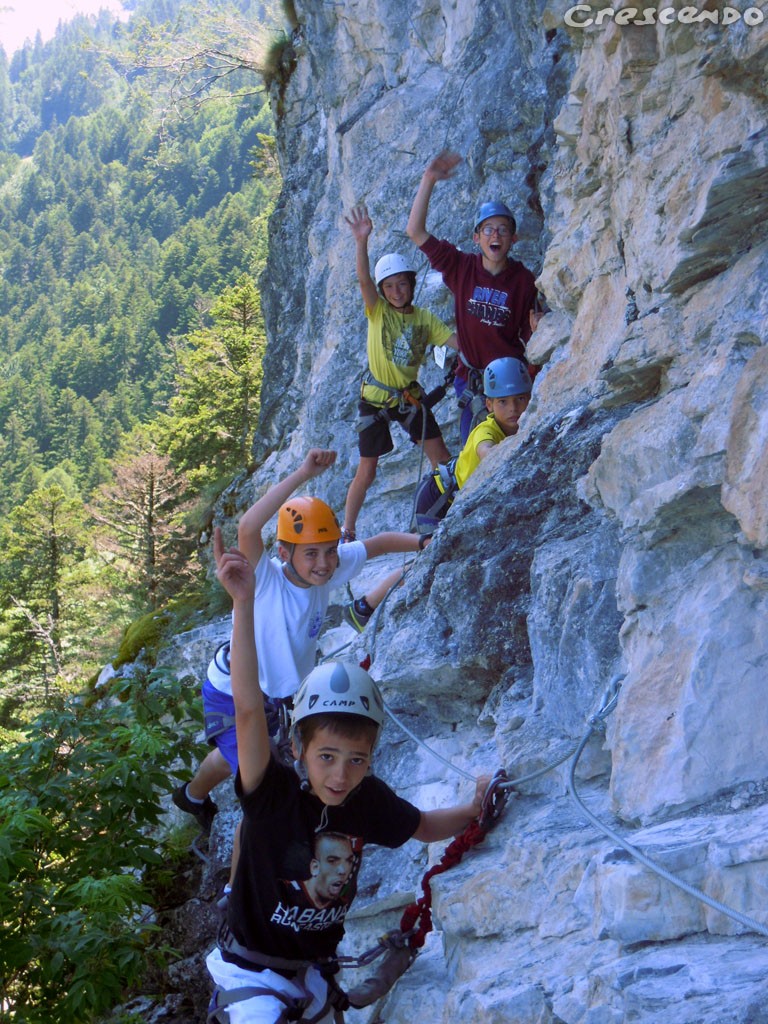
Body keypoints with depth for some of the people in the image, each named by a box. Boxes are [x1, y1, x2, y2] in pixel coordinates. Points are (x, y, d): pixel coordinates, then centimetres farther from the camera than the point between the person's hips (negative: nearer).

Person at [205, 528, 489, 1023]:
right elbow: (248, 709, -42)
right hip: (253, 974, -5)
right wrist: (243, 602, -52)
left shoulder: (370, 800, -12)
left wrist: (473, 809, -7)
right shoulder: (272, 792, -25)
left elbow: (424, 827, 10)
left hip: (314, 972, 5)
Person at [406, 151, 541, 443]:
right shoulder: (461, 267, -4)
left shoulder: (523, 280, -7)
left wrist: (537, 331, -24)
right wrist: (428, 180, -15)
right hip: (472, 380, 2)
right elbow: (415, 231, -10)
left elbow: (528, 335, 0)